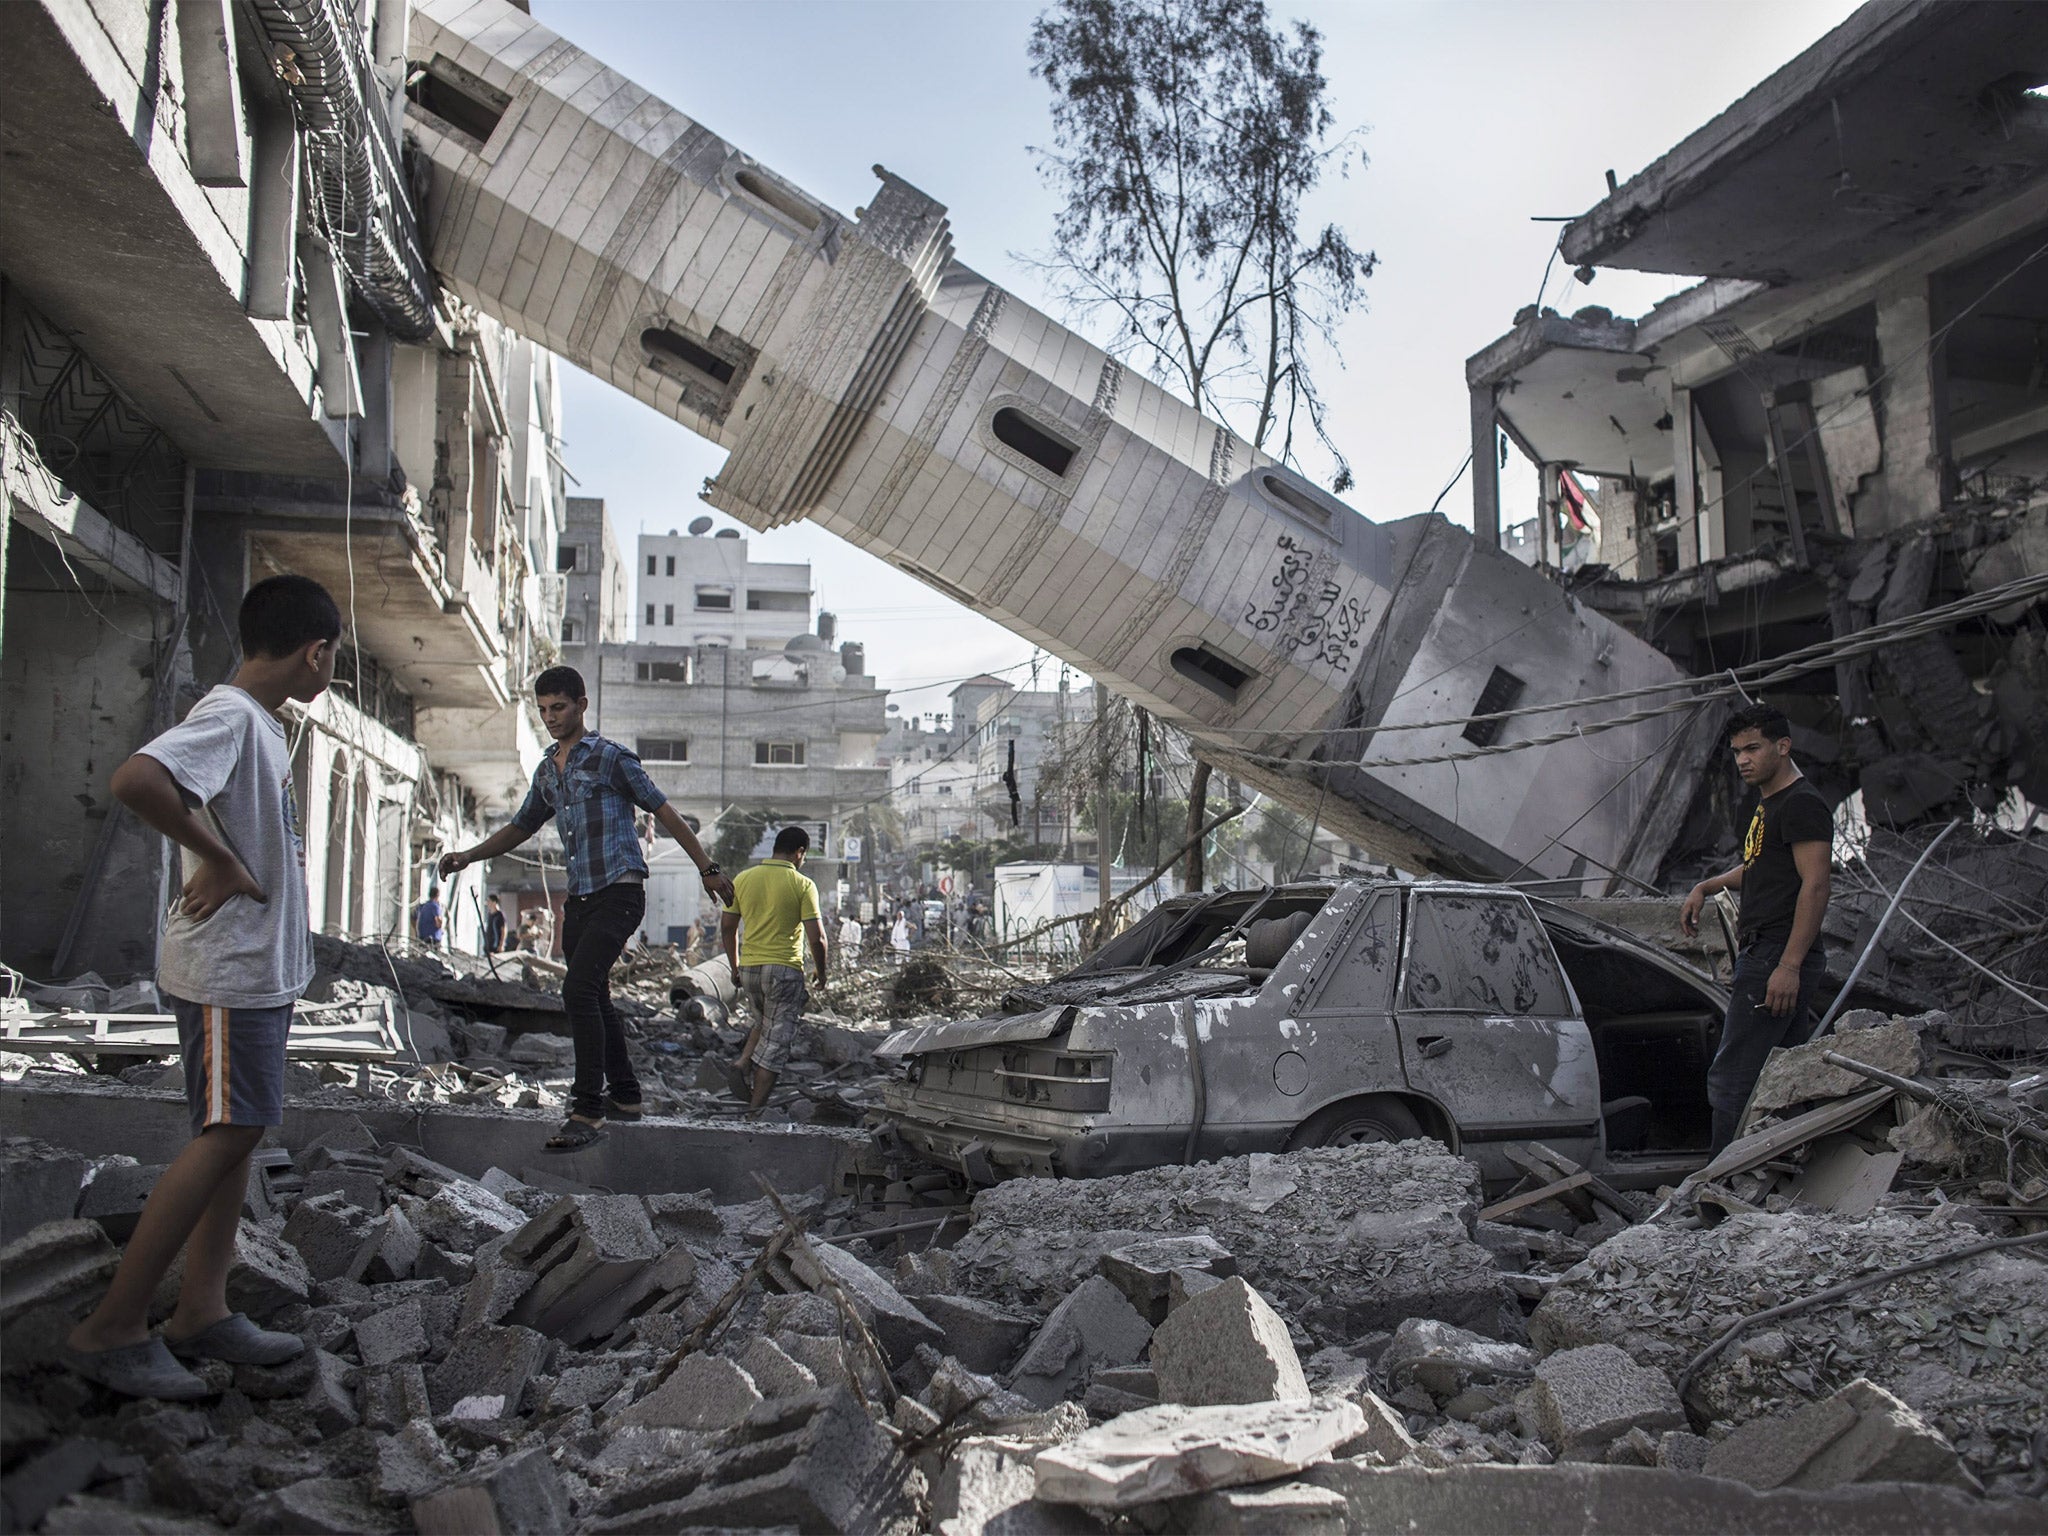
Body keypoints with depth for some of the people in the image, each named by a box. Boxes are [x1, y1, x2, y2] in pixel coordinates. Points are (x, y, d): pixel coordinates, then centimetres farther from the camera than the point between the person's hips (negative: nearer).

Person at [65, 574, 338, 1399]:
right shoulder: (229, 718, -18)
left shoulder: (261, 722, 13)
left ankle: (202, 1312, 18)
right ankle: (113, 1328, 0)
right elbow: (135, 780, -34)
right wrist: (220, 861, -24)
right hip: (229, 968, -10)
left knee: (240, 1133, 11)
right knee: (227, 1134, -8)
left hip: (262, 964, 10)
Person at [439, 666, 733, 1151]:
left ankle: (588, 1112, -21)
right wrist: (468, 856, 11)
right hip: (579, 897, 8)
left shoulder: (609, 757, -5)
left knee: (579, 989, -21)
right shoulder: (547, 771, 17)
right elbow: (521, 828, 26)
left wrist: (707, 870, -1)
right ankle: (624, 1094, 28)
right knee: (593, 998, 13)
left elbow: (664, 812, -2)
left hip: (618, 893, -8)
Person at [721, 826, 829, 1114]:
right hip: (785, 969, -5)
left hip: (749, 967, 5)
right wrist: (821, 974, 3)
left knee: (763, 1023, 29)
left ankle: (741, 1065, 6)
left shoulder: (743, 879, 5)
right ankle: (755, 1108, 2)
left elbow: (727, 927, 9)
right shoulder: (802, 884, -8)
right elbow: (816, 937, -11)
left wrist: (735, 966, 21)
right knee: (776, 1039, 3)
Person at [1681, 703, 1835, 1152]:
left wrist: (1788, 966, -25)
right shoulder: (1767, 804, 20)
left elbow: (1815, 886, -20)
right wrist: (1706, 887, 22)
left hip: (1780, 959, -11)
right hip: (1765, 956, 11)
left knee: (1732, 1080, -11)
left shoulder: (1802, 804, -12)